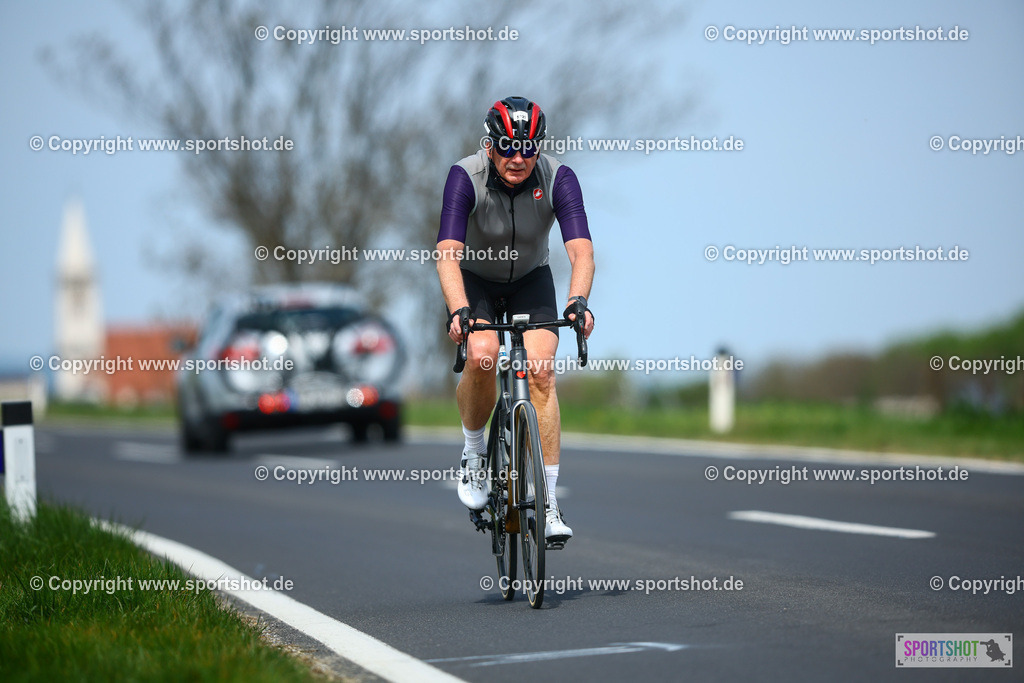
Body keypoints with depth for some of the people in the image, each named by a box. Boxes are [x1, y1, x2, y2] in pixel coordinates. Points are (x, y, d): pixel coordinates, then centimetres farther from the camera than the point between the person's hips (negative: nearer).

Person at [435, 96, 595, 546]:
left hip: (530, 278, 1)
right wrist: (458, 311, -53)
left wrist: (578, 301, -53)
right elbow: (448, 253, -37)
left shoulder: (558, 179, -26)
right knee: (481, 355, -28)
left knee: (541, 371, -17)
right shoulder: (465, 177, -29)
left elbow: (581, 250, -34)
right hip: (474, 277, -1)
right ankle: (474, 451, 0)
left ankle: (548, 502, -13)